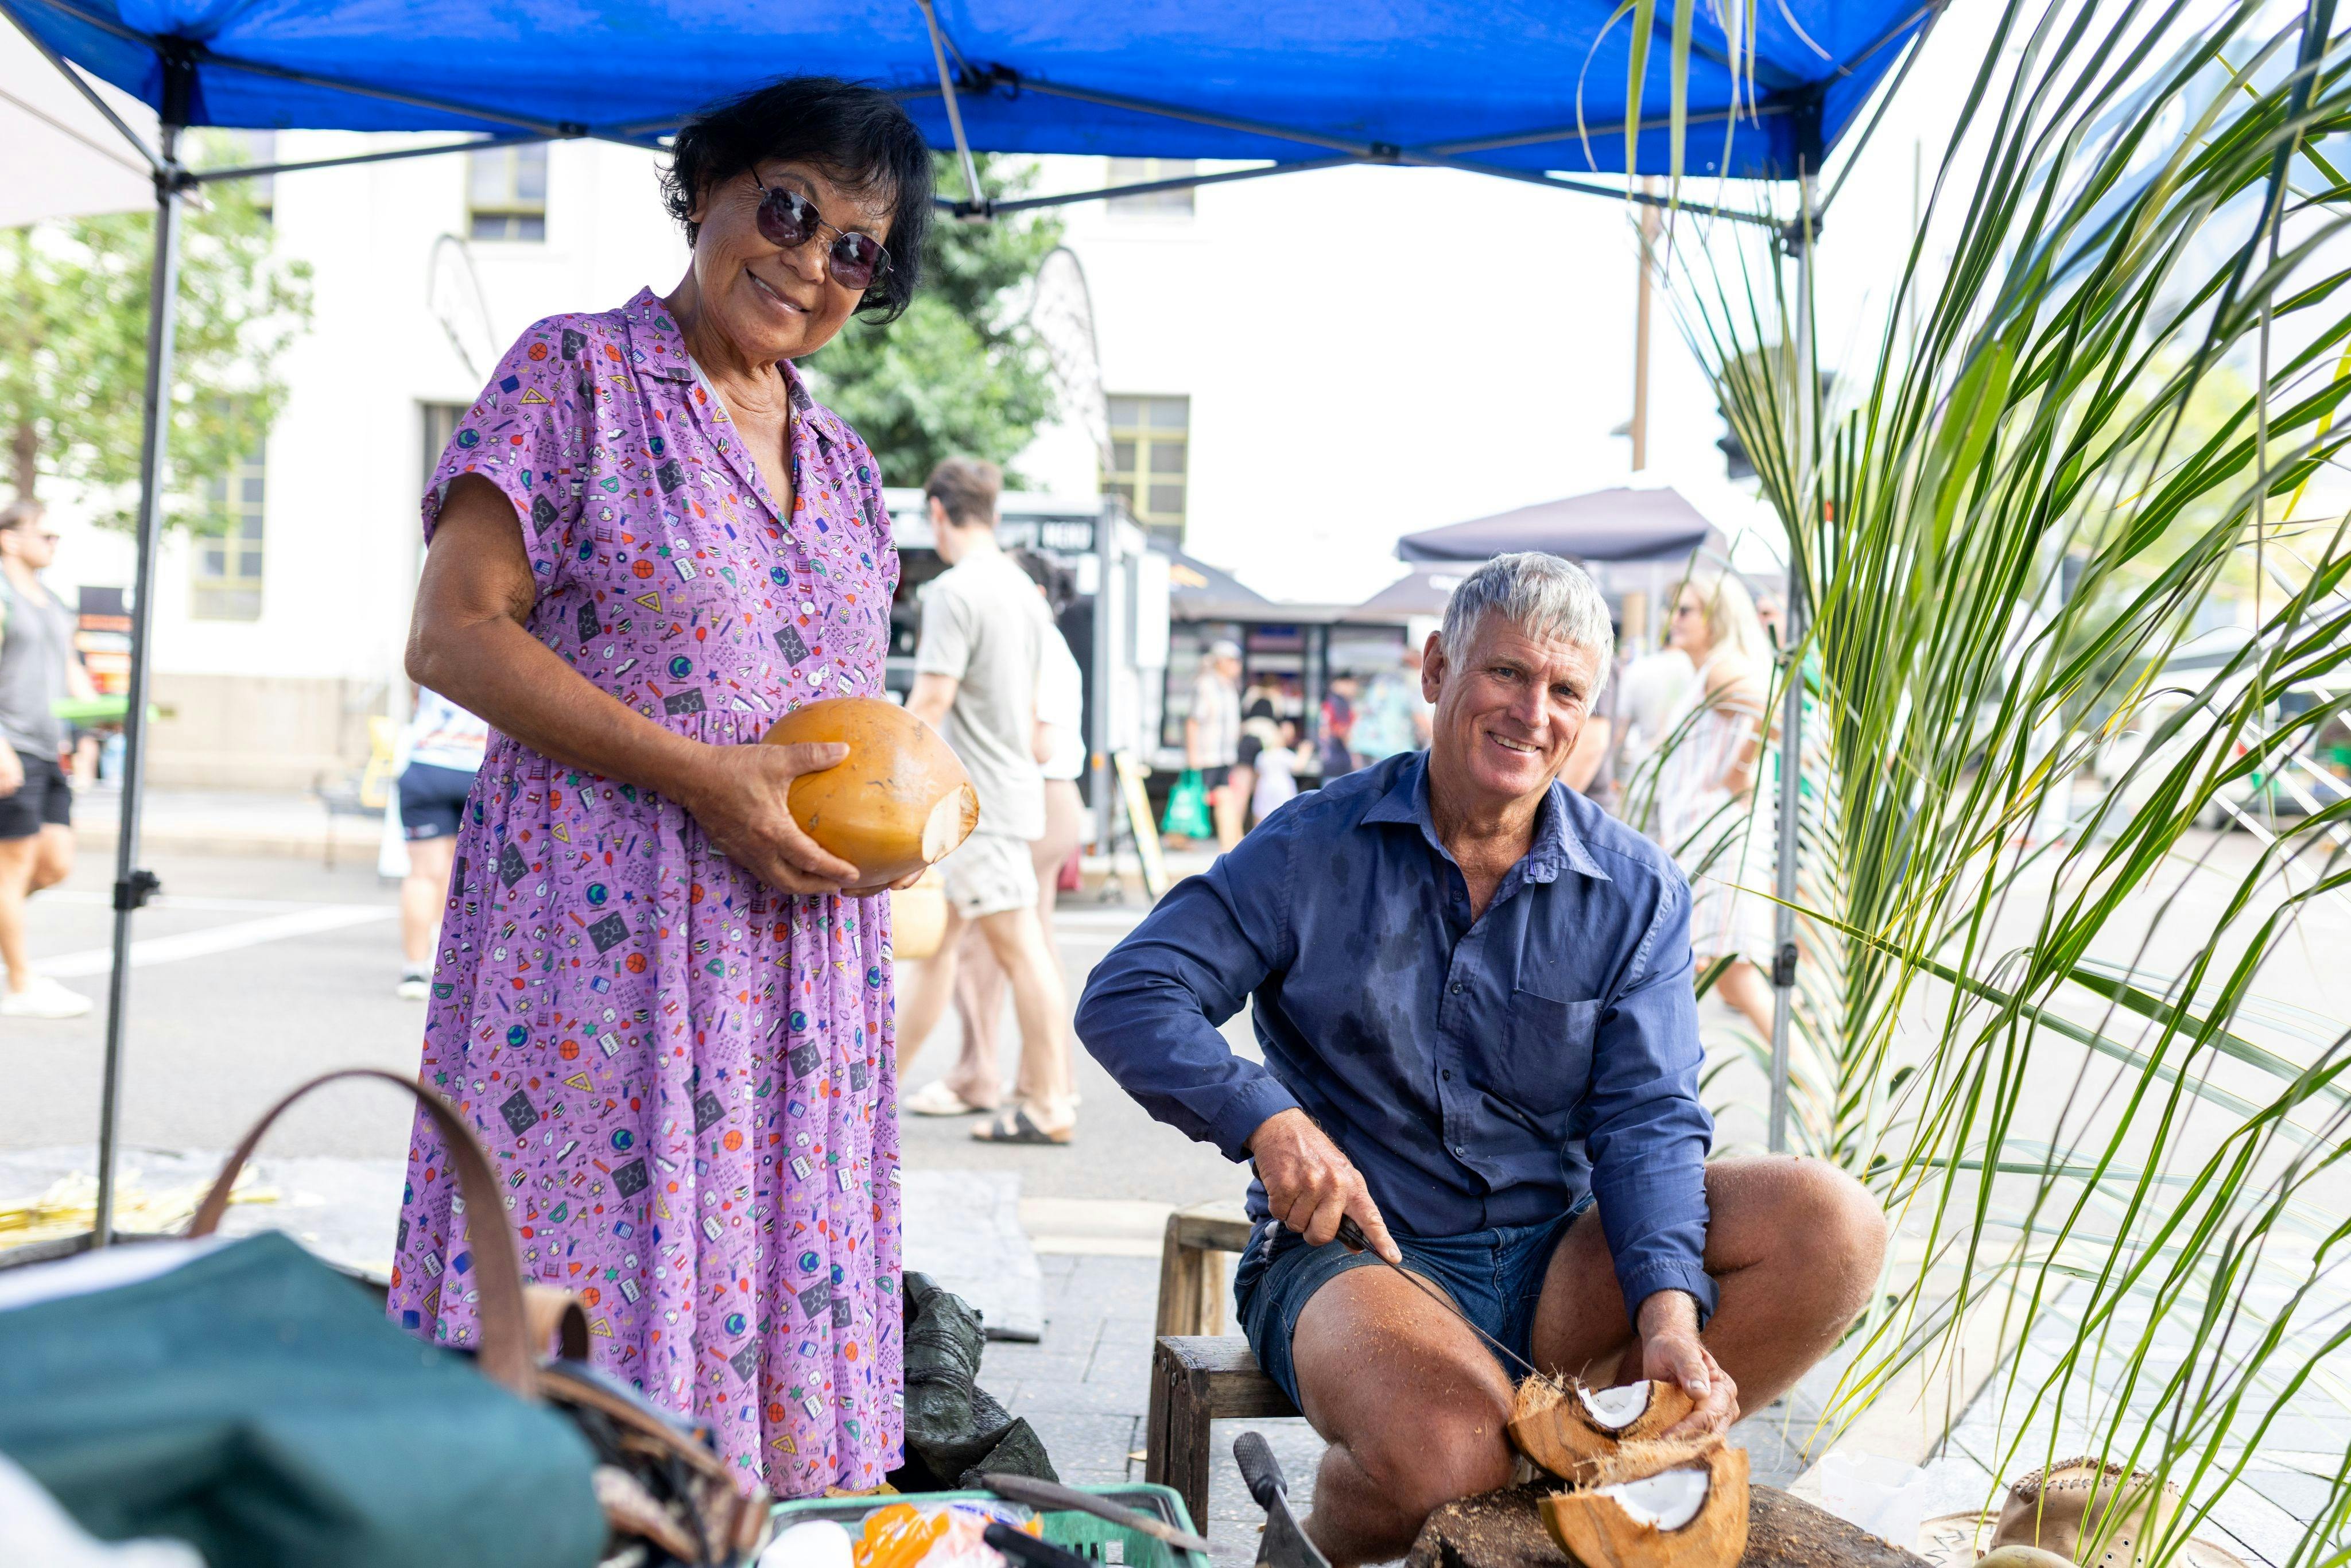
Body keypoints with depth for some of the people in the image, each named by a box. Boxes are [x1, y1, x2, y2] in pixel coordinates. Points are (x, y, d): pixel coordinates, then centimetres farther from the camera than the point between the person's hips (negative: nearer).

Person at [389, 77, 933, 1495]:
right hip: (604, 925, -6)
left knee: (787, 1291, 6)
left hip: (806, 937, 6)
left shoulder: (843, 464, 18)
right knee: (579, 1302, -7)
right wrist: (705, 777, -16)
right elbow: (455, 634, -9)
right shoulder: (577, 374, 0)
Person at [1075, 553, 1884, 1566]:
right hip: (1353, 1254, -3)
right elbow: (1125, 999, -6)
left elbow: (1646, 1117, -4)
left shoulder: (1637, 893, 5)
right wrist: (1267, 1119, -23)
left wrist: (1667, 1313, -22)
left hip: (1557, 1262, 4)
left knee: (1830, 1224, -18)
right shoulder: (1315, 849, -2)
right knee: (1444, 1440, -36)